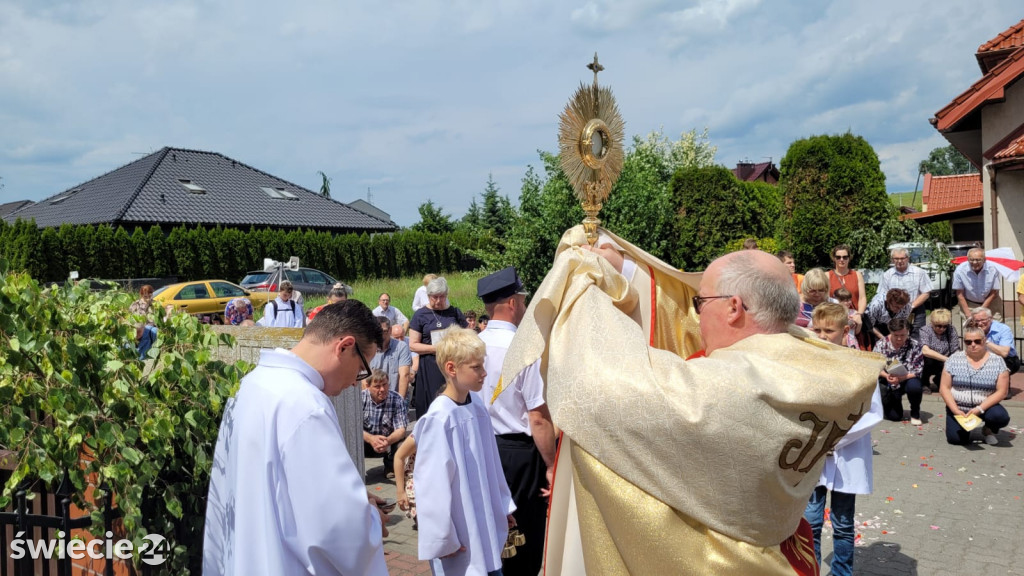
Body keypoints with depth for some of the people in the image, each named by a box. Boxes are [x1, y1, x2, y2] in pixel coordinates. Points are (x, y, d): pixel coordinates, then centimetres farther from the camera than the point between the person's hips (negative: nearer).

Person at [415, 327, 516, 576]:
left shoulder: (478, 404, 0)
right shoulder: (439, 419, -22)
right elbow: (435, 483, -19)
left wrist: (504, 506, 16)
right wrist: (444, 539, -14)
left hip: (487, 526, 7)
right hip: (462, 538, -7)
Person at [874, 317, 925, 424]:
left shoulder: (915, 345, -12)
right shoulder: (880, 345, -8)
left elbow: (917, 371, -14)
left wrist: (901, 378, -31)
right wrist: (886, 376, -27)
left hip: (907, 380, -1)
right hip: (888, 383, 1)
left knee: (914, 386, -38)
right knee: (894, 416, -7)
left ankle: (915, 413, -7)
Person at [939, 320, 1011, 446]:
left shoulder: (997, 361, -4)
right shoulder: (954, 359, -2)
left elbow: (1001, 391, -8)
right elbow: (944, 388, -2)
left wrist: (980, 409, -19)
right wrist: (956, 410, -15)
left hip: (985, 407, 0)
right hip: (958, 408, 0)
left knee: (1001, 416, -32)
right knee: (955, 438, -21)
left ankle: (989, 429, 6)